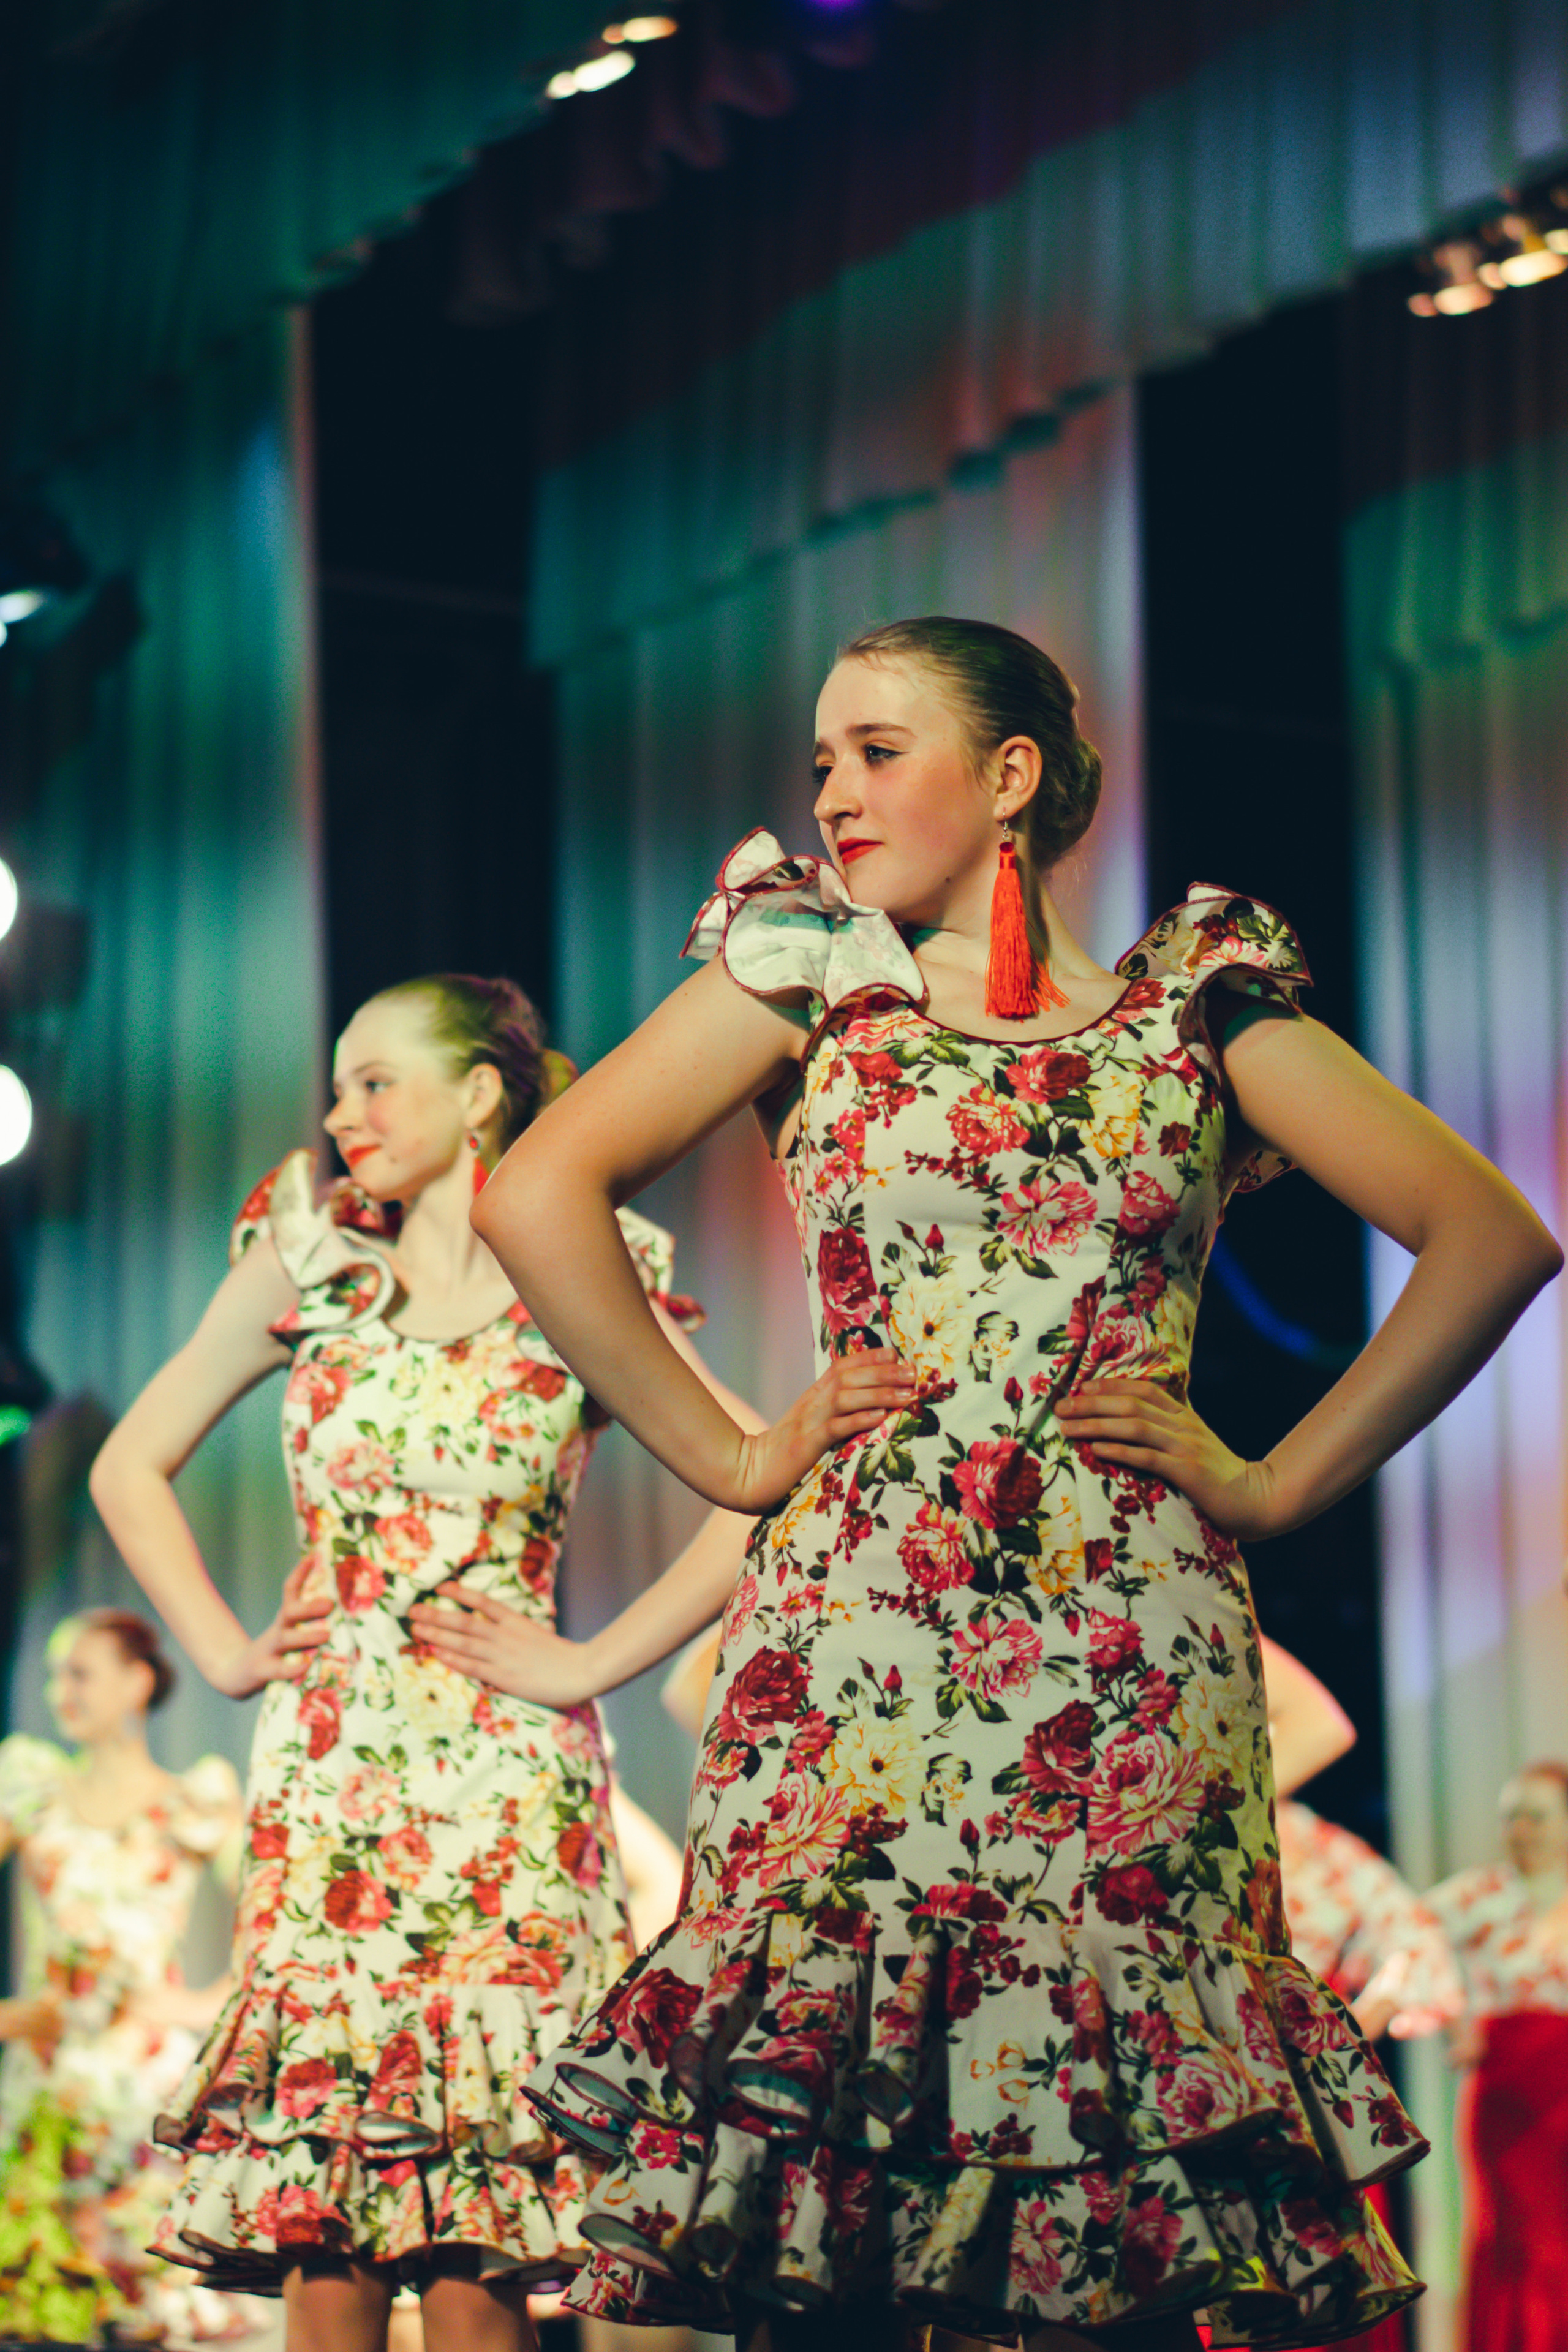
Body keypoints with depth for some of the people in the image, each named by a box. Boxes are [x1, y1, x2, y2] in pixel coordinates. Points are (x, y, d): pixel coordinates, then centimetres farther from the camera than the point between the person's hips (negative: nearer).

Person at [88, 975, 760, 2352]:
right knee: (317, 2199, -1)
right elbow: (131, 1469, 17)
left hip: (505, 1774, -2)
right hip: (324, 1770, 3)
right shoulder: (308, 1267, 10)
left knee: (474, 2236, -5)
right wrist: (226, 1653, 7)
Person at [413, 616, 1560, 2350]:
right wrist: (734, 1456, 0)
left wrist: (1279, 1481, 2)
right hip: (854, 1648, 0)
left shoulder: (1196, 1003, 10)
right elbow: (536, 1196, 3)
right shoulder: (813, 973, 11)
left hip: (1131, 1668, 0)